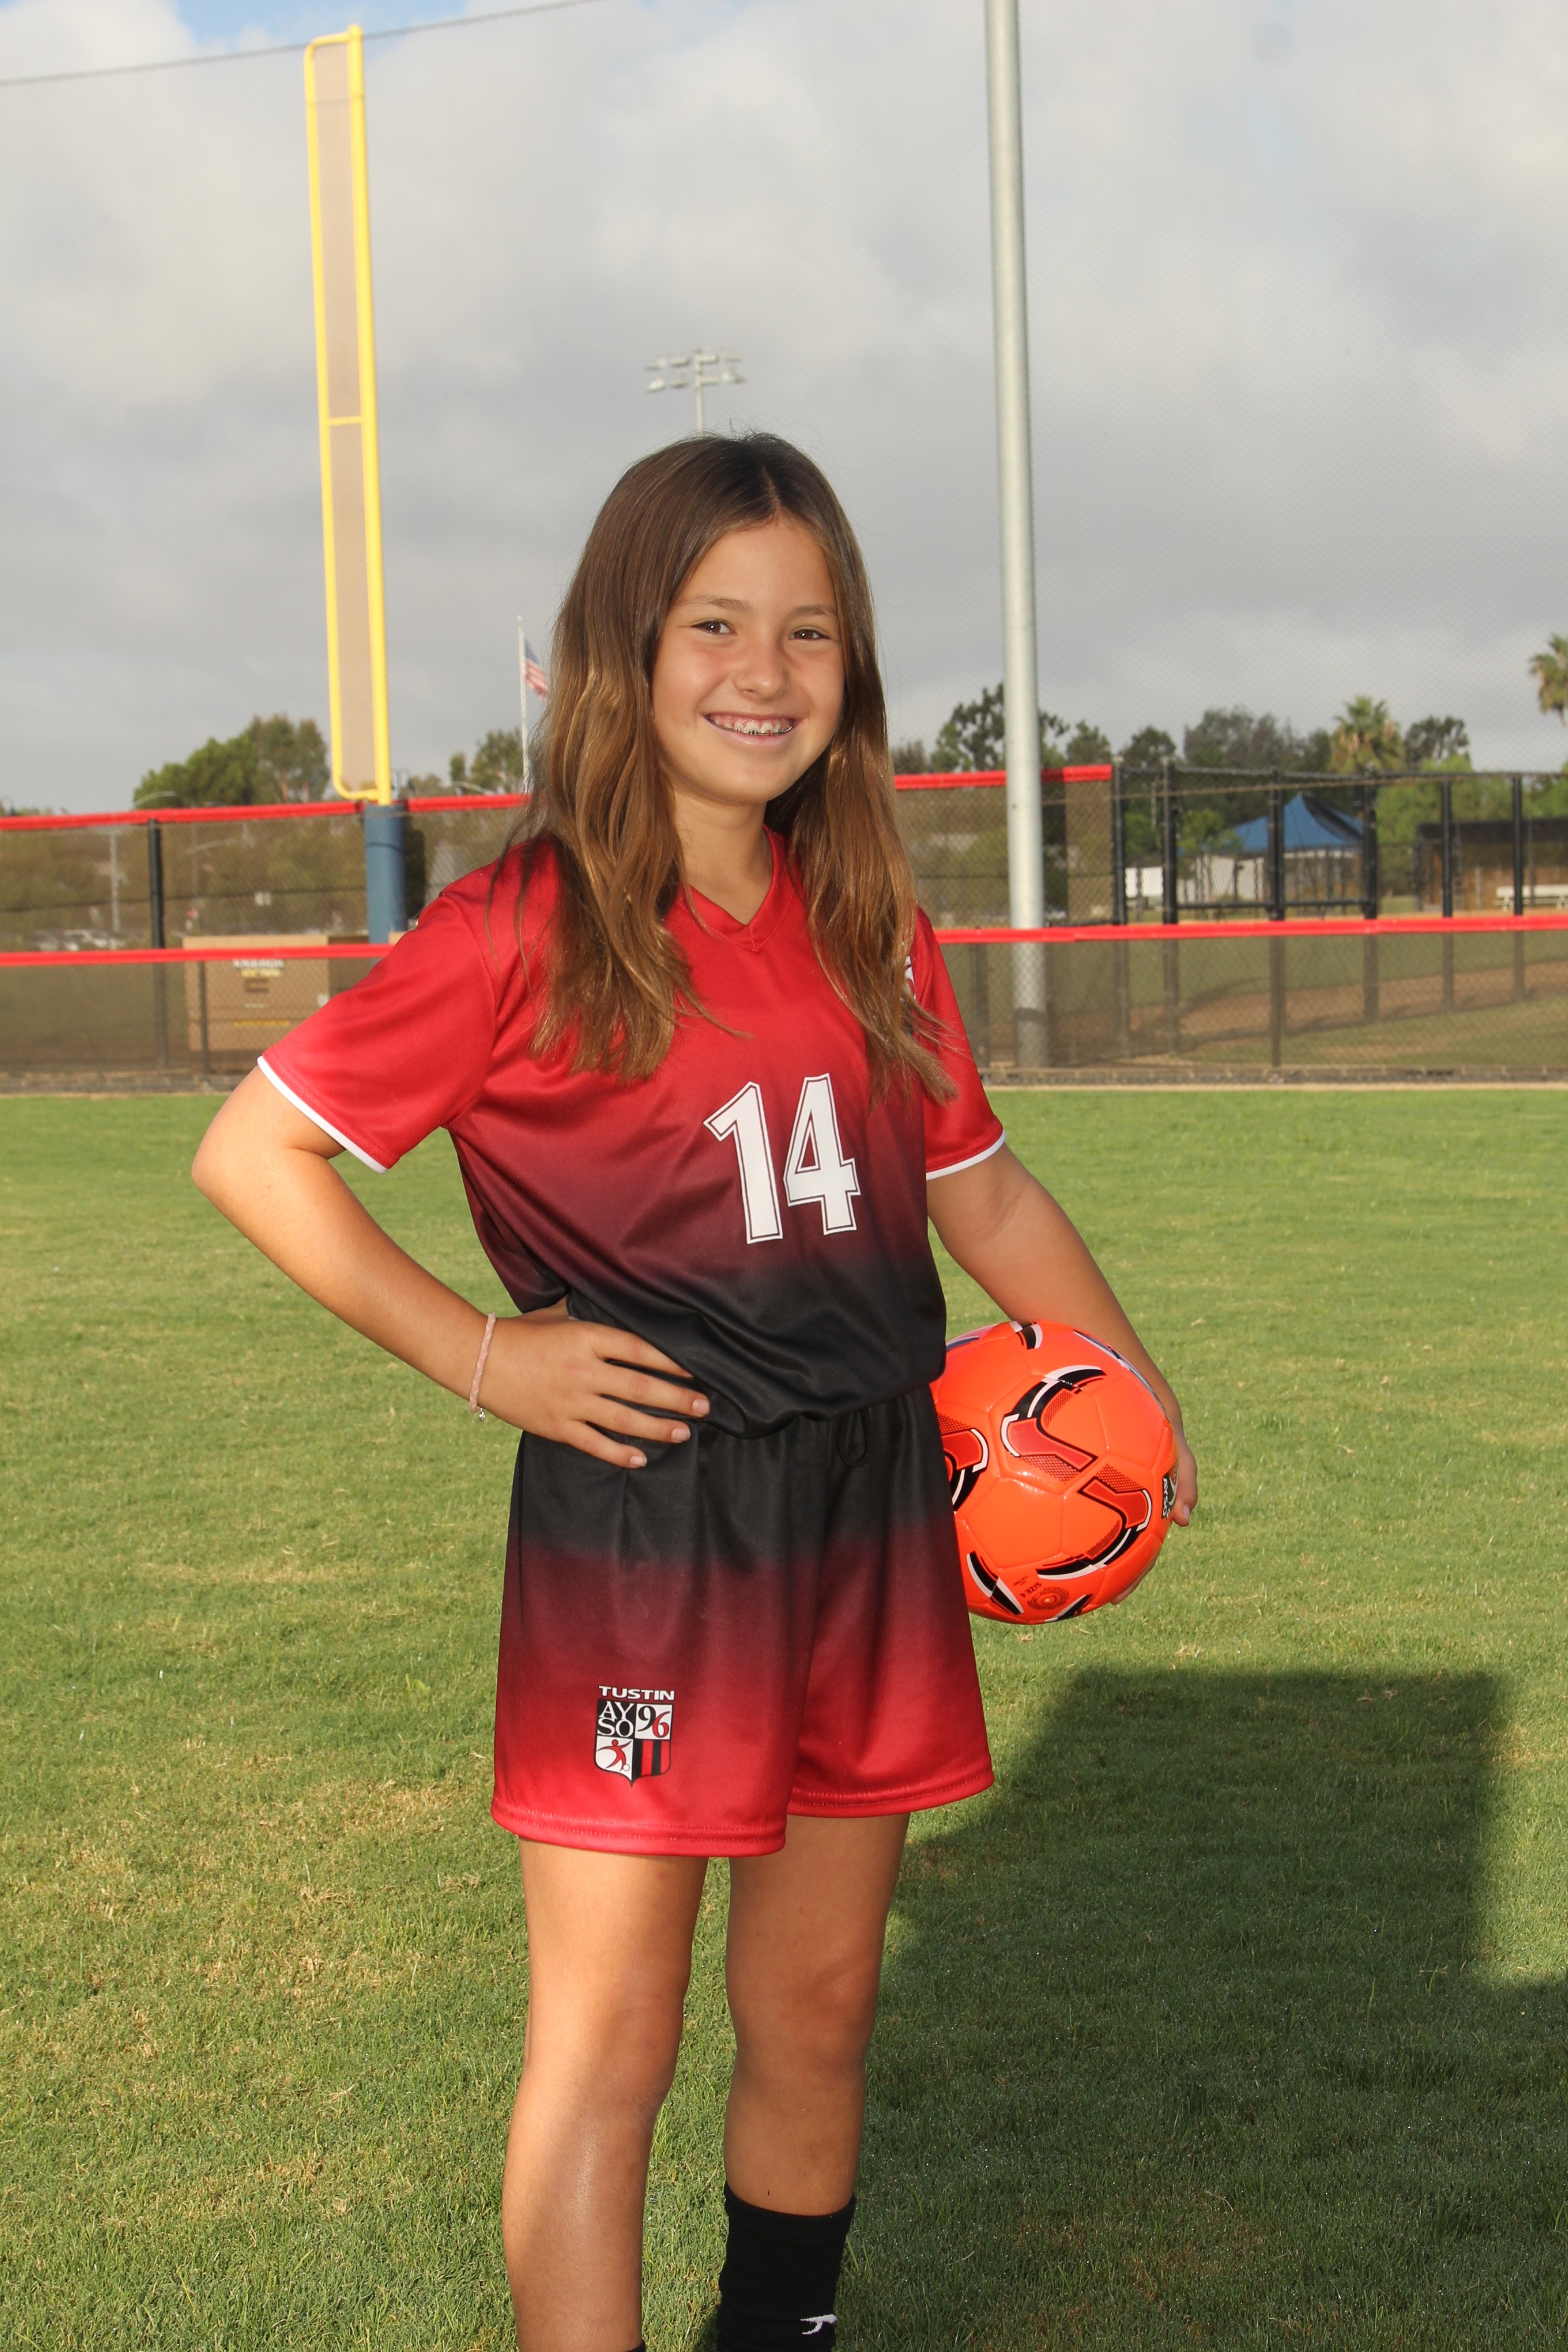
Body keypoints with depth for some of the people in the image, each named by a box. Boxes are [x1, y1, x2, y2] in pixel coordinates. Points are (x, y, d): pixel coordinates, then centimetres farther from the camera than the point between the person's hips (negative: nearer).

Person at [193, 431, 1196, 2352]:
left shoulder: (869, 927, 7)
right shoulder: (529, 930, -10)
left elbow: (981, 1189, 17)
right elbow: (253, 1151, -8)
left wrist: (1130, 1387, 5)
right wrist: (484, 1355, -12)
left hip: (864, 1525, 6)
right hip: (635, 1530, -5)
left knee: (818, 2006, 16)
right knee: (610, 2036, -1)